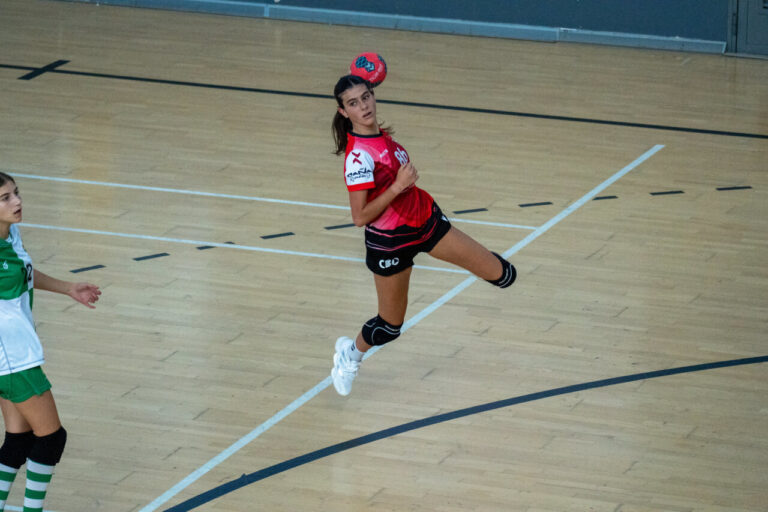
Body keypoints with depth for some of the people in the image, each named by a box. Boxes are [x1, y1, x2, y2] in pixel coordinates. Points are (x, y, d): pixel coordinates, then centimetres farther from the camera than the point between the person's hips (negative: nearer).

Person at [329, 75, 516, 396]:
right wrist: (398, 186, -30)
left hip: (425, 219, 7)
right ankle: (350, 352, 41)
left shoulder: (378, 132, -4)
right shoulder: (358, 156, -28)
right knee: (389, 327, 10)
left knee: (501, 275, 3)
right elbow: (360, 217, -27)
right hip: (390, 241, -7)